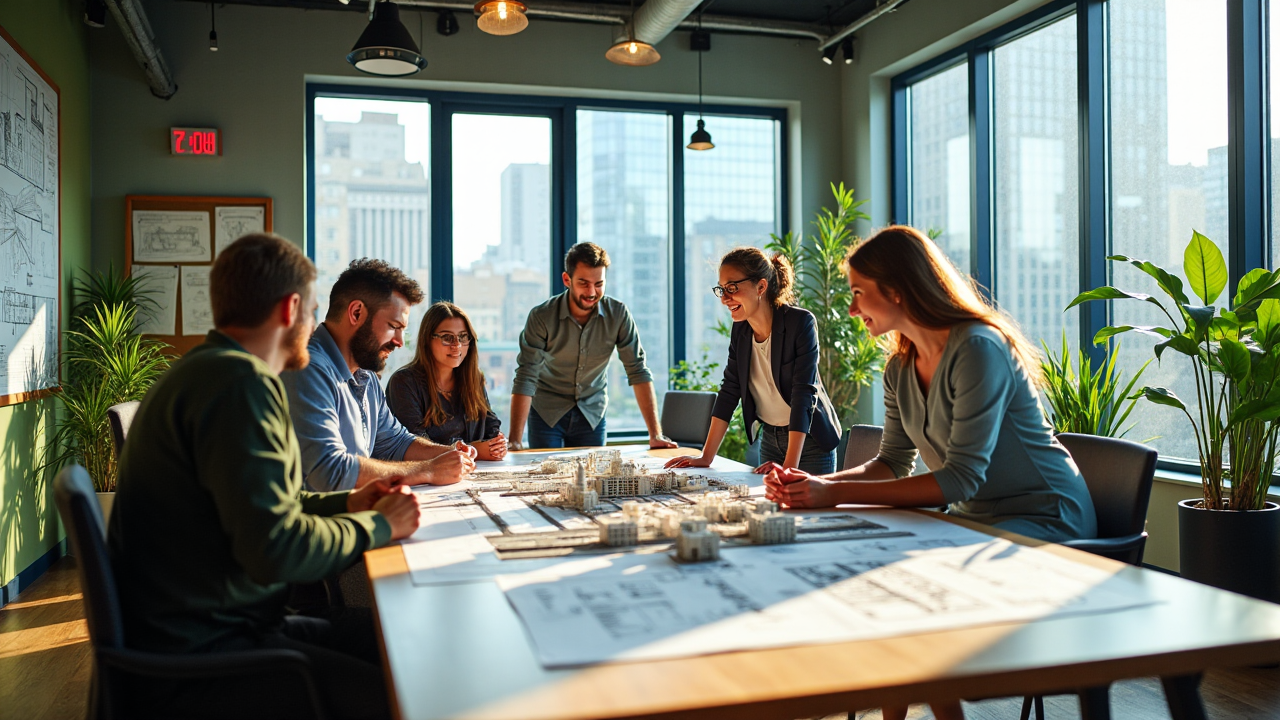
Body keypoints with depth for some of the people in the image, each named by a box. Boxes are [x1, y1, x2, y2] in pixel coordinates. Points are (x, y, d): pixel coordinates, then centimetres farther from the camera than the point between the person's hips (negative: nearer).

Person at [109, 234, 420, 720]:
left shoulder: (206, 371, 17)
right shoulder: (240, 382, -19)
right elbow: (276, 548, -25)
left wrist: (343, 504, 12)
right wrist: (376, 525, -9)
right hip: (191, 665, -11)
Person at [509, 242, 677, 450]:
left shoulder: (618, 314, -15)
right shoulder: (541, 317, -20)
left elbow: (638, 371, -14)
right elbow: (525, 379, -22)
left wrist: (655, 434, -20)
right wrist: (514, 441, -29)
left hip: (593, 414, 1)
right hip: (547, 413, -1)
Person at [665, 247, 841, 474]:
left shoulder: (800, 323, -21)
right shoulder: (740, 329, -3)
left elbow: (804, 393, -26)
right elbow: (729, 391, -1)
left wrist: (789, 467, -33)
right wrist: (706, 458, -7)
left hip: (810, 441, -5)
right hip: (771, 438, 5)